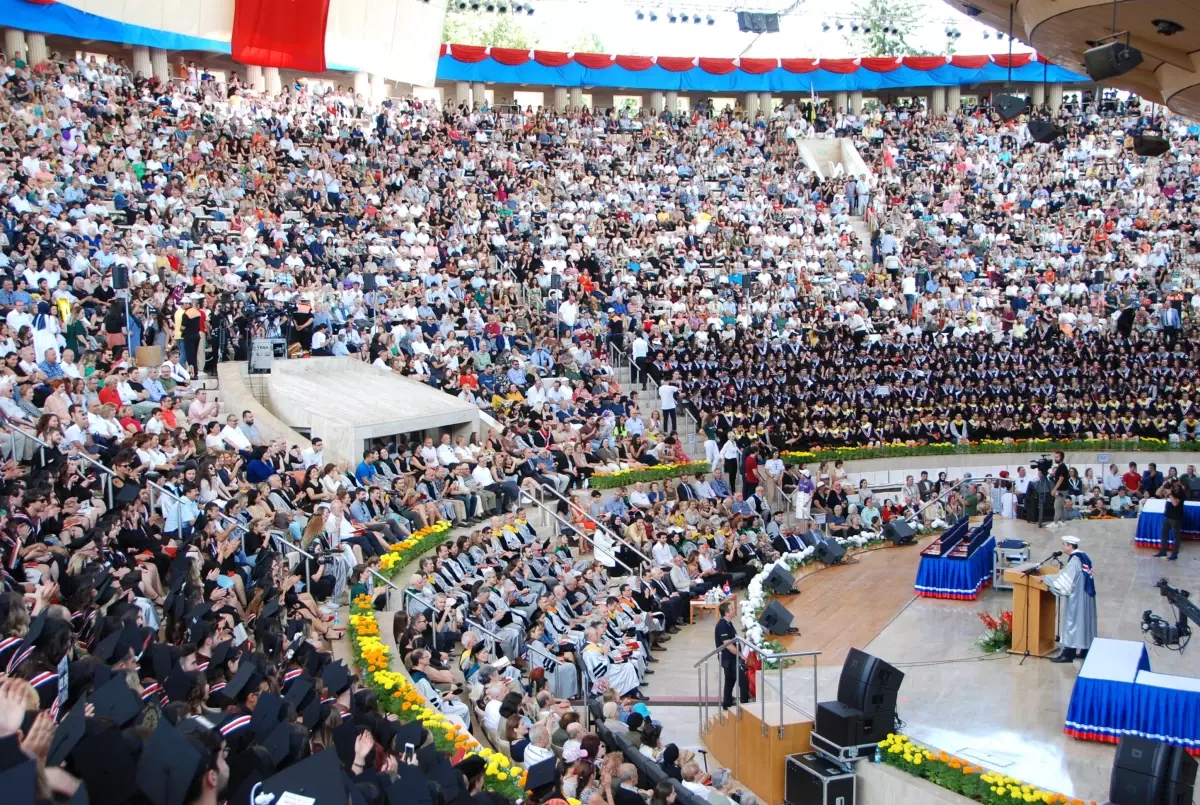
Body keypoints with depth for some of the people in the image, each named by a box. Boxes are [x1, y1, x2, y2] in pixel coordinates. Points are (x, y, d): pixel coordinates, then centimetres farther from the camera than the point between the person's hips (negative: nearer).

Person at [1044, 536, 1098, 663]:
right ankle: (1085, 650, 23)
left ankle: (1068, 654, -4)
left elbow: (1064, 578, -22)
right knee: (1083, 621, 16)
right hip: (1084, 596, 10)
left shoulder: (1074, 561, -21)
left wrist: (1045, 578, -16)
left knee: (1073, 622, -6)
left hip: (1077, 598, -10)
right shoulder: (1083, 557, 9)